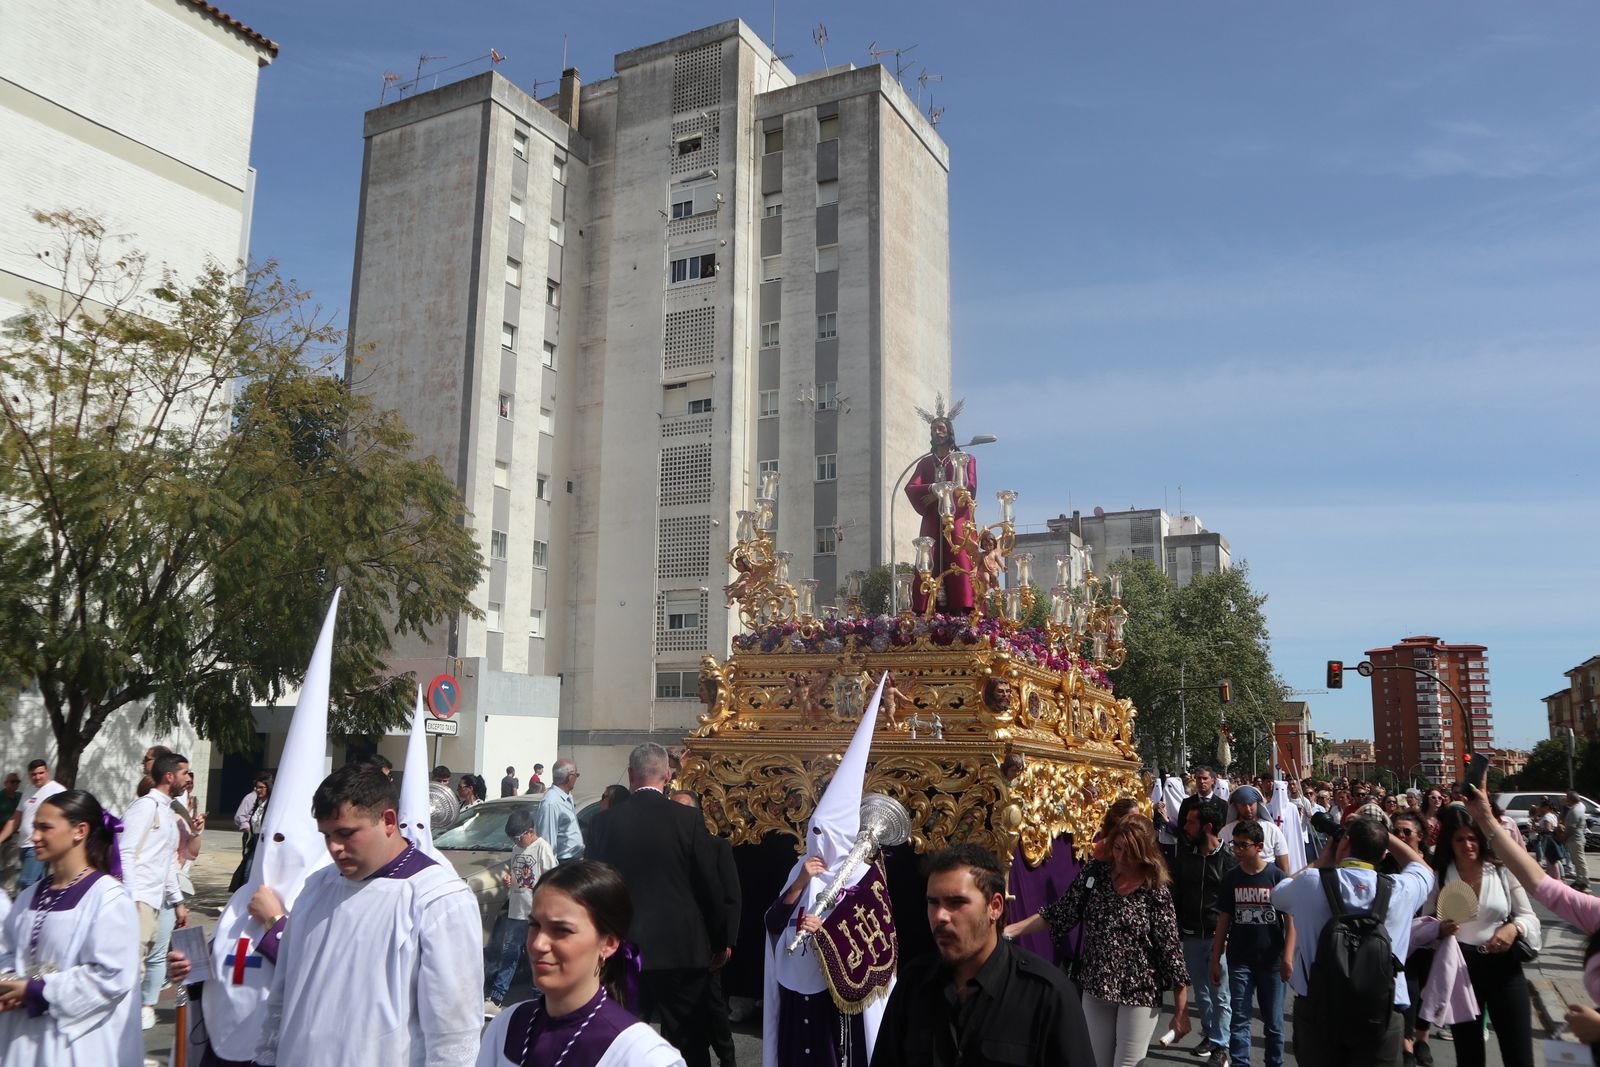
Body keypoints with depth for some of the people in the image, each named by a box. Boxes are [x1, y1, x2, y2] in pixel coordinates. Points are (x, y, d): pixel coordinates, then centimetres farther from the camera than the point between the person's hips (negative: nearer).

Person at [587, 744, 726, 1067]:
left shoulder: (606, 821, -5)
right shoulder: (688, 819, -9)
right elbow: (710, 885, -5)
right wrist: (720, 939, 9)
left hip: (624, 945, 2)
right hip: (682, 946, -1)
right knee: (687, 1041, 8)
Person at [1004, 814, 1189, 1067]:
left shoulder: (1156, 891, -12)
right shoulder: (1094, 873, -2)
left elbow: (1171, 950, -10)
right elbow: (1060, 913, 1)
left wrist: (1181, 1011, -10)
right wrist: (1010, 929, -8)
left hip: (1139, 990, -4)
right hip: (1095, 986, 4)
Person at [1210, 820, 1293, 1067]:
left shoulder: (1277, 876, -6)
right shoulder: (1231, 878, 1)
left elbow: (1290, 919, -4)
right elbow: (1223, 920, 6)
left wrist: (1287, 957, -12)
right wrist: (1215, 960, 5)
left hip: (1271, 961, -2)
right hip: (1239, 961, 2)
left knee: (1273, 1022, 9)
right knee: (1239, 1021, 4)